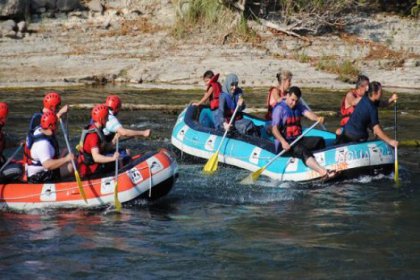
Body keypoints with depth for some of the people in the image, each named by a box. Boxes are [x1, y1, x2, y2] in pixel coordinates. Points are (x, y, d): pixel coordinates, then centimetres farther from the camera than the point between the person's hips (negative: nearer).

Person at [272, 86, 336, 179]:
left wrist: (317, 118, -30)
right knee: (303, 150, -33)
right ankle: (323, 172, -52)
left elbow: (308, 113, -7)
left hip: (299, 139, 8)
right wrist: (283, 142, -31)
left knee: (319, 141, -12)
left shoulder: (298, 106, 14)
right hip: (285, 143, -8)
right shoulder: (279, 108, -6)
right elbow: (274, 129, -14)